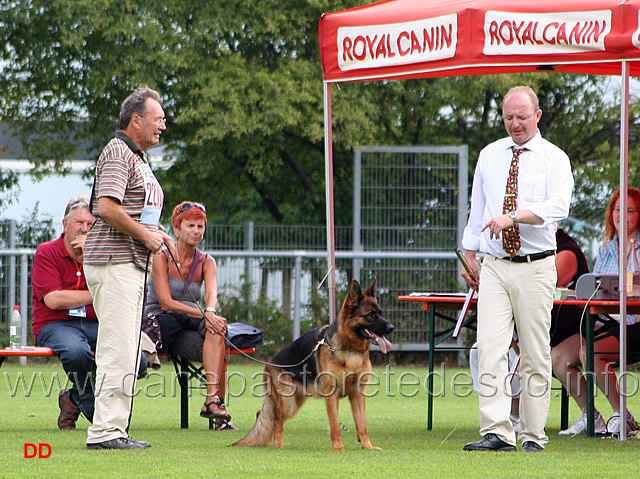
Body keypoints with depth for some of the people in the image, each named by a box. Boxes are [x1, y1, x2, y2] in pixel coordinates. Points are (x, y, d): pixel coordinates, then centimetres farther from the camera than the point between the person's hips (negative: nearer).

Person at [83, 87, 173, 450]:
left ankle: (114, 430, 14)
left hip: (131, 263, 11)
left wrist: (156, 233, 12)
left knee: (124, 350, 11)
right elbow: (107, 208, -23)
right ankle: (106, 431, -13)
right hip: (113, 263, -11)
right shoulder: (118, 154, -11)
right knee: (118, 348, -12)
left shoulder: (137, 157, 22)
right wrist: (146, 236, -16)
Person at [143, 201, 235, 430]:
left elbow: (212, 292, -14)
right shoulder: (162, 258, -5)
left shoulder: (206, 262, 8)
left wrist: (210, 311, -39)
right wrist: (204, 315, -30)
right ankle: (217, 403, -35)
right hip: (160, 324, -4)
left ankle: (213, 400, -41)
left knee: (216, 329, -32)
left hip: (192, 325, 4)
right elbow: (166, 303, -17)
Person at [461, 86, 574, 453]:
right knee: (490, 348, -11)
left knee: (536, 355, 0)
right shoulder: (489, 156, 13)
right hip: (495, 268, 3)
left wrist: (513, 216, -28)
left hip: (536, 268, -3)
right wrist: (469, 254, 16)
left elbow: (558, 206, -17)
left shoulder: (554, 159, 0)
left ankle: (533, 435, 8)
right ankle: (497, 433, -16)